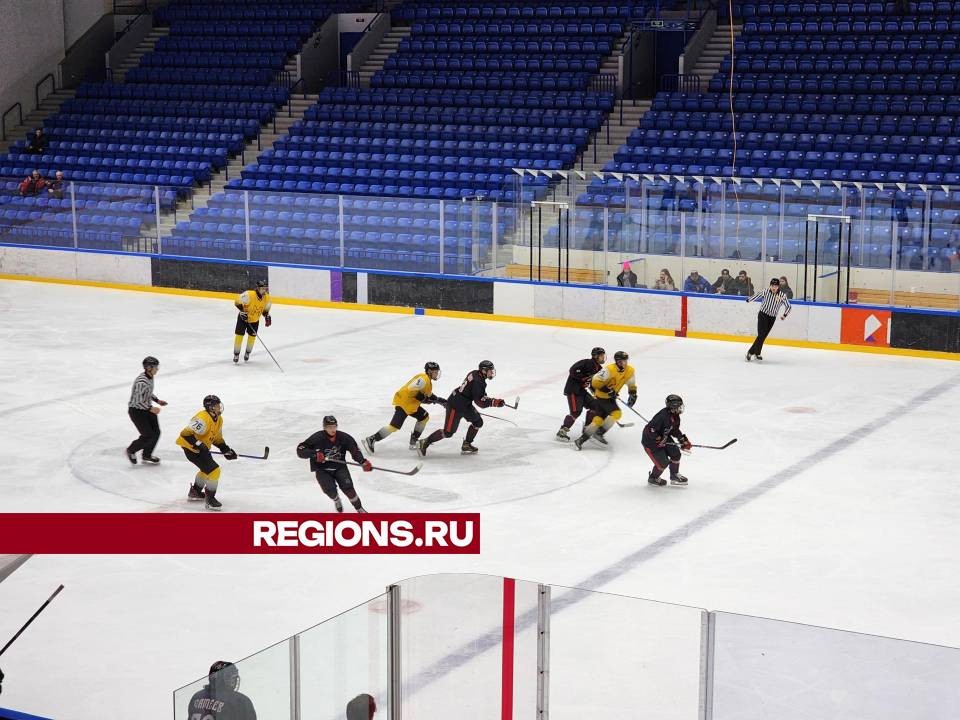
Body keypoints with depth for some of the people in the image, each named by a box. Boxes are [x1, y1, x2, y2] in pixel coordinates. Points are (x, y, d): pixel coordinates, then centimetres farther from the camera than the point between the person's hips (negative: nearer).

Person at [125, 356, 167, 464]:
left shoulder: (150, 377, 0)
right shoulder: (142, 382, -30)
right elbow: (137, 401, -27)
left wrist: (157, 400, 11)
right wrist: (151, 409, -25)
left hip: (146, 408, 9)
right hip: (136, 410, -9)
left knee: (156, 432, 8)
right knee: (148, 436, -6)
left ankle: (147, 455, 28)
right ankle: (131, 450, 20)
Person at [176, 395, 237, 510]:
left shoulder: (218, 419, 5)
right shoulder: (203, 418, -27)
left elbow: (217, 438, 17)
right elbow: (186, 434, -32)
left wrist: (226, 449, 7)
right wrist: (199, 445, -35)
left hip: (202, 447, 11)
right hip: (191, 448, -11)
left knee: (207, 468, 29)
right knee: (213, 470, -16)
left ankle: (195, 492, 48)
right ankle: (210, 498, -5)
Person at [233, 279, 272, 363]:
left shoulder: (267, 298, -13)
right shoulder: (249, 295, -32)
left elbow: (266, 309, 5)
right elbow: (237, 301, -24)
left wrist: (267, 316, -10)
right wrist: (242, 311, -30)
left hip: (255, 320, 4)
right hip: (243, 318, -4)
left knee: (252, 337, 5)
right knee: (239, 335, -6)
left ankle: (247, 353, 28)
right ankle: (236, 354, 9)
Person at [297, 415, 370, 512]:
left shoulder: (343, 437, -9)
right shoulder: (317, 438, -17)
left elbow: (355, 450, -6)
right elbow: (300, 450, -17)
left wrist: (363, 462, -23)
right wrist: (314, 454, -33)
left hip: (339, 467, 1)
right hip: (322, 469, -1)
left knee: (347, 488, -18)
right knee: (330, 489, -21)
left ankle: (359, 509, 2)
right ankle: (336, 500, 16)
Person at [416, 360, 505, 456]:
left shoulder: (475, 373, 4)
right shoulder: (478, 382, -25)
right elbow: (480, 402, -24)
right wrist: (495, 402, -21)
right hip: (455, 406, -10)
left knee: (478, 422, 13)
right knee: (448, 432, -7)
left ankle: (466, 445, 22)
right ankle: (424, 443, 2)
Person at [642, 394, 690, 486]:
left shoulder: (675, 417, -3)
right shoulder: (663, 416, -33)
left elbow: (675, 430, 15)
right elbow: (650, 430, -35)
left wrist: (684, 440, 8)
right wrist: (659, 440, -30)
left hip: (664, 439, 9)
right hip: (650, 441, -9)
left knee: (676, 453, 5)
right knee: (663, 462, -8)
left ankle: (674, 475, 26)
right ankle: (653, 478, 19)